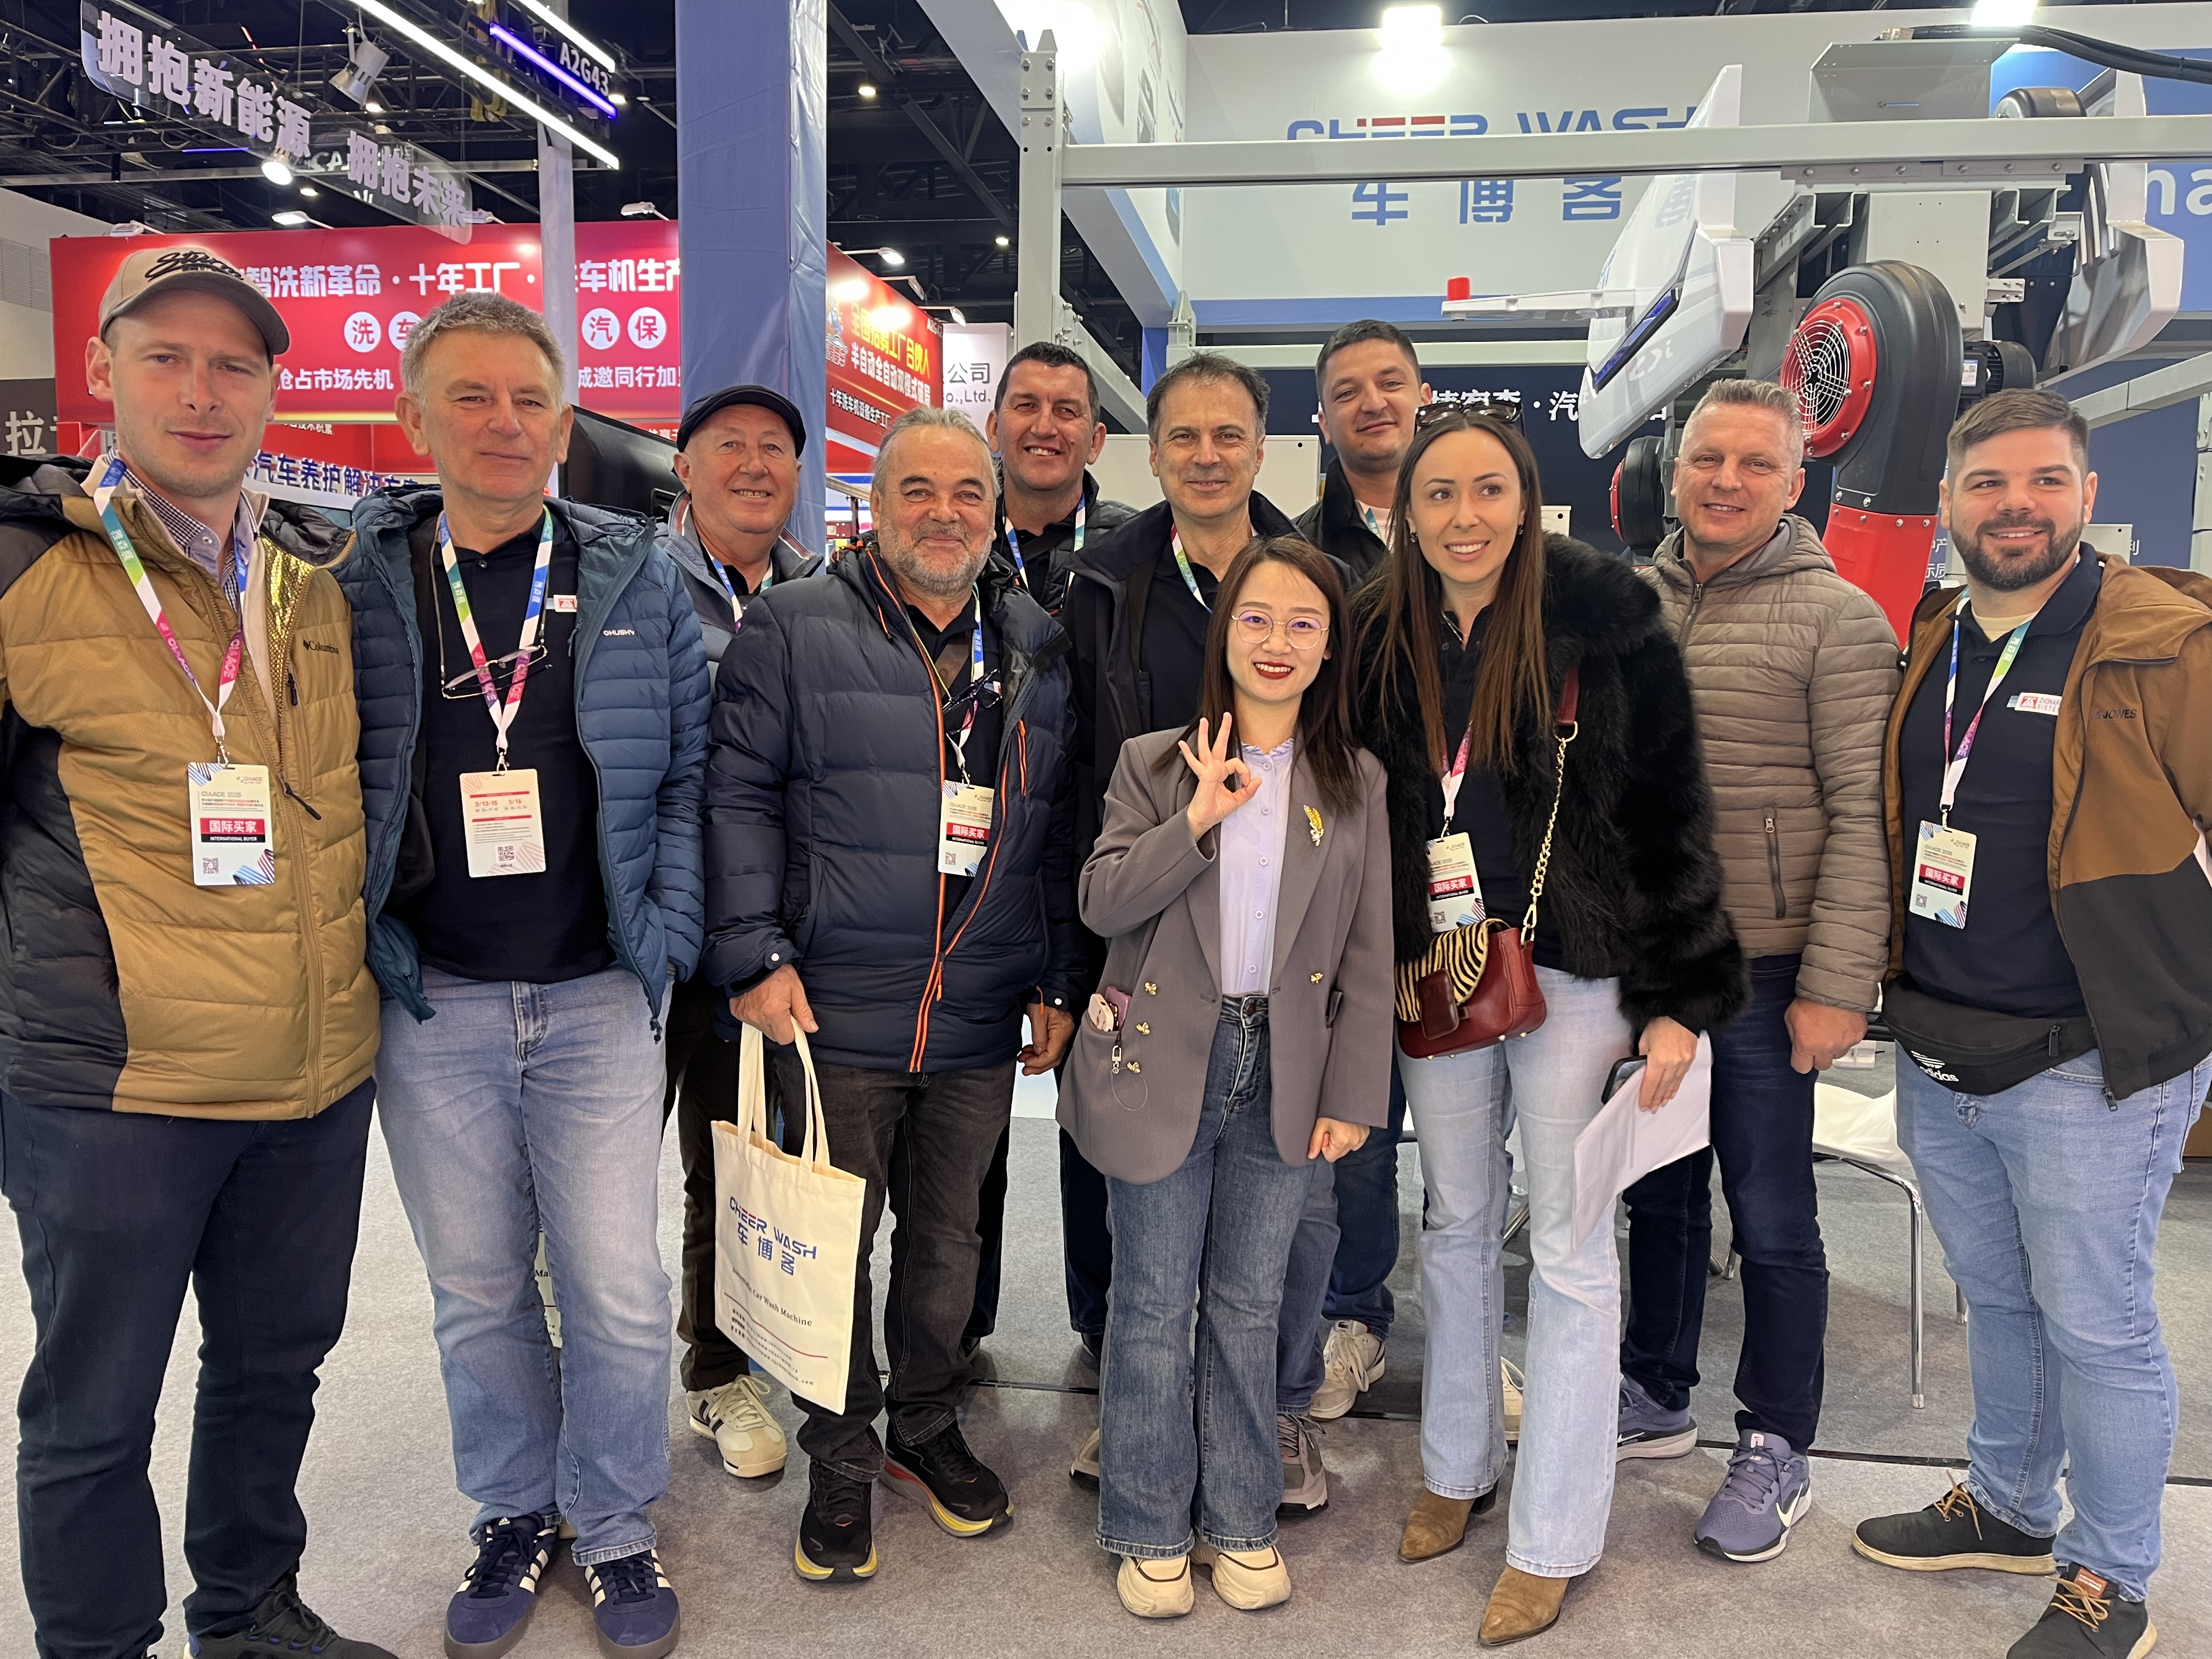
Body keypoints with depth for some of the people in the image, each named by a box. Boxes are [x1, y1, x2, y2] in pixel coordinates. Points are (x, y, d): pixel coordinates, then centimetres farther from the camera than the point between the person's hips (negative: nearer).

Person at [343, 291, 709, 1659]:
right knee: (476, 1289, 14)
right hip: (430, 1006, 1)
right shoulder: (359, 581, 2)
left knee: (620, 1289, 4)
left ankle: (617, 1527, 27)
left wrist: (667, 939, -6)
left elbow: (691, 772, 2)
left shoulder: (635, 577, 2)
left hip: (597, 998, 0)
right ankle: (515, 1515, 36)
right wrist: (360, 951, -3)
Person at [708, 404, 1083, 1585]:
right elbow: (738, 795, -5)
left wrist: (1059, 980, 10)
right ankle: (841, 1462, 28)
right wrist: (755, 954, -13)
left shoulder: (1037, 646, 9)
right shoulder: (795, 626, -2)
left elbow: (1056, 826, 12)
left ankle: (928, 1429, 37)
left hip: (983, 1020, 3)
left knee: (947, 1234, 16)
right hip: (836, 1010, -3)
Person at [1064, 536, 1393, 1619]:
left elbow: (1369, 956, 4)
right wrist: (1200, 818, -20)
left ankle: (1240, 1522, 30)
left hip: (1283, 1074, 2)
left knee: (1250, 1305, 13)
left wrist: (1352, 1095, 0)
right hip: (1165, 1064, -1)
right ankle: (1150, 1530, 25)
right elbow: (1101, 904, -10)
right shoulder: (1154, 763, 0)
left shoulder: (1356, 784, 4)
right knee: (1154, 1306, 8)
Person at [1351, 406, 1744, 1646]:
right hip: (1436, 971, 4)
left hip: (1574, 969, -4)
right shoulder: (1381, 638, 3)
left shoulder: (1604, 622, -9)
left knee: (1567, 1246, 4)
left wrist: (1679, 997, -12)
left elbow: (1671, 816, -8)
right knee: (1457, 1225, 16)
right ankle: (1459, 1469, 35)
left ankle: (1553, 1540, 18)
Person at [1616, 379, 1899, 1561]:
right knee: (1658, 1192, 18)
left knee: (1770, 1218, 6)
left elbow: (1865, 814, -12)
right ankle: (1655, 1395, 37)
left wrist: (1837, 986, -16)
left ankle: (1776, 1452, 24)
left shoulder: (1838, 620, -8)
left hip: (1762, 971, -5)